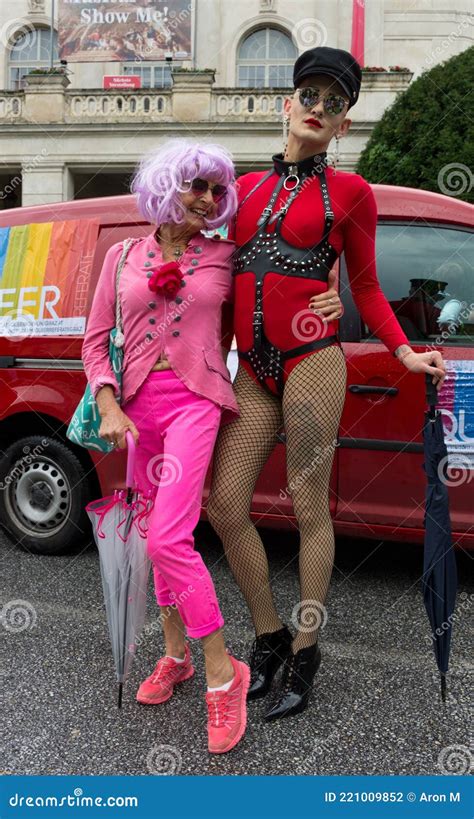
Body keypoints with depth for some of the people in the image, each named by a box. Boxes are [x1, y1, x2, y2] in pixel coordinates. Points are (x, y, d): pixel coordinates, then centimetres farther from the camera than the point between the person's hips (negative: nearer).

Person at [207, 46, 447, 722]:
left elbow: (365, 286, 9)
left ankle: (304, 656, 19)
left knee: (308, 509, 1)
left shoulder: (349, 192, 5)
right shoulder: (247, 187, 16)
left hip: (310, 360, -4)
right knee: (224, 507, 3)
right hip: (251, 370, 5)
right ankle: (270, 637, 23)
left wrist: (404, 353, 1)